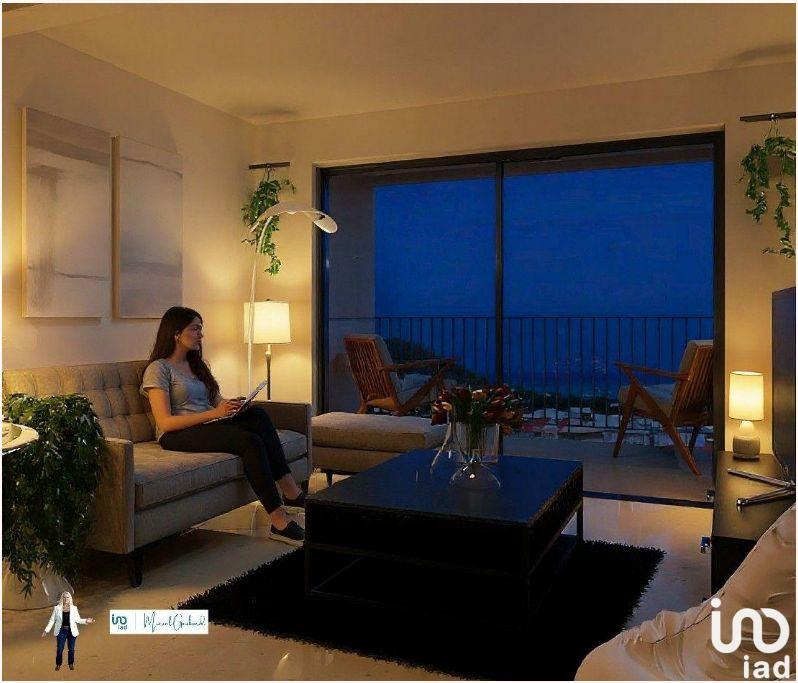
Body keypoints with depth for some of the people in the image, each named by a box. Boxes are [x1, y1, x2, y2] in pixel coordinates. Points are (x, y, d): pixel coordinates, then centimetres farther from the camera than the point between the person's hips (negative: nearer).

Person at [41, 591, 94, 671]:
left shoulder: (74, 608, 2)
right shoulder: (57, 608, 0)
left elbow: (78, 620, 4)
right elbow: (52, 620, 2)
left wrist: (86, 621, -9)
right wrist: (46, 630, -4)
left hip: (71, 631, 1)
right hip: (61, 631, -1)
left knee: (71, 649, 5)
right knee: (59, 649, -1)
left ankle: (71, 664, 22)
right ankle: (58, 664, 20)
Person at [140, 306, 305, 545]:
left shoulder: (197, 365, 23)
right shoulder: (158, 369, -2)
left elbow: (216, 401, 22)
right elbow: (165, 423, -12)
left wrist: (234, 404, -3)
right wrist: (214, 413, -20)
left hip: (207, 426, 7)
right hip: (177, 436, -7)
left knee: (258, 414, -24)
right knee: (250, 441, -31)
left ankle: (291, 493, -26)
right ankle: (279, 521, -32)